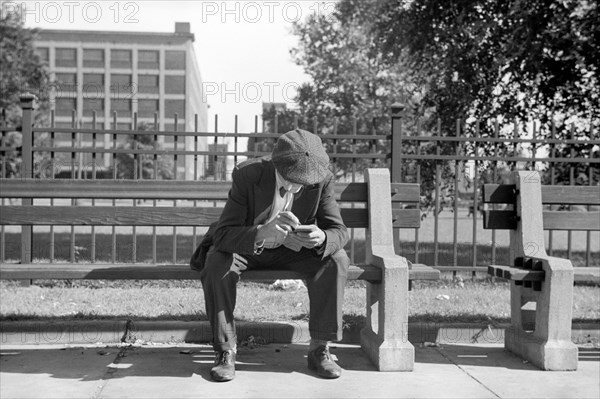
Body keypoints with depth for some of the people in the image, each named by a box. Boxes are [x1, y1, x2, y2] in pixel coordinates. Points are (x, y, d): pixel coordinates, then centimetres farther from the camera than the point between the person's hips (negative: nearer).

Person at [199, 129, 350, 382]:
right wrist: (260, 235, -52)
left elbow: (339, 231, -17)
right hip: (248, 248, -1)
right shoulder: (247, 175, -28)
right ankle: (225, 350, -18)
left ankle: (319, 348, -15)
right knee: (216, 262, -32)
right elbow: (222, 234, -31)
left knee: (336, 260, -25)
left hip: (294, 250, 2)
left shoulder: (322, 179, -22)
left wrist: (322, 239, -43)